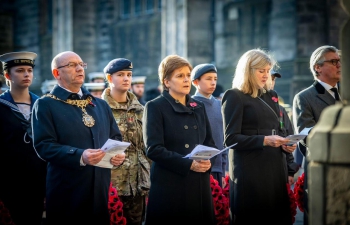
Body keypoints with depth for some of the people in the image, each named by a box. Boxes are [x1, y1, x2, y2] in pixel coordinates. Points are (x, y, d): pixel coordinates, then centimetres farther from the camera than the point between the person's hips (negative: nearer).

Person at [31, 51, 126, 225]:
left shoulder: (101, 105, 17)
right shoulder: (45, 105, -3)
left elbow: (115, 137, 18)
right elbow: (43, 146, -13)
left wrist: (119, 153, -5)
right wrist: (80, 156, -26)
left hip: (101, 189, 5)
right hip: (66, 191, -5)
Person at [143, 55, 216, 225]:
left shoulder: (198, 107, 14)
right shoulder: (155, 107, -4)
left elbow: (209, 142, 16)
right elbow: (153, 149, -13)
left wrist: (207, 160, -7)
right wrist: (189, 164, -19)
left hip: (199, 184, 5)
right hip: (169, 185, -5)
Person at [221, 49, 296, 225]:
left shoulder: (271, 96, 16)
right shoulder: (234, 96, -5)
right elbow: (230, 138, -12)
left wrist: (284, 144, 1)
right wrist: (264, 140, -22)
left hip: (275, 168, 7)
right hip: (250, 172, -6)